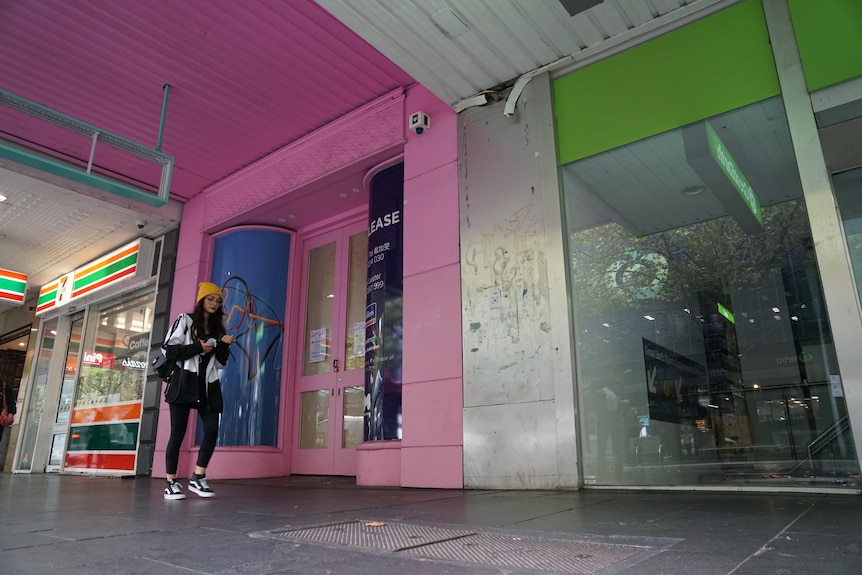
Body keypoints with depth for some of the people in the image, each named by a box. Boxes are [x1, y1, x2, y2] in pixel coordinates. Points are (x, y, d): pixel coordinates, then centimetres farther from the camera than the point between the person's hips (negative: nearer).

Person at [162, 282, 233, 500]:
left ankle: (198, 478, 5)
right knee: (178, 432, -1)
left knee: (212, 430, -6)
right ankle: (171, 483, 7)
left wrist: (224, 347, -3)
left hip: (208, 385, 5)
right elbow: (168, 350, -6)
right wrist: (197, 347, -14)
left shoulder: (218, 328, 17)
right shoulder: (185, 321, 4)